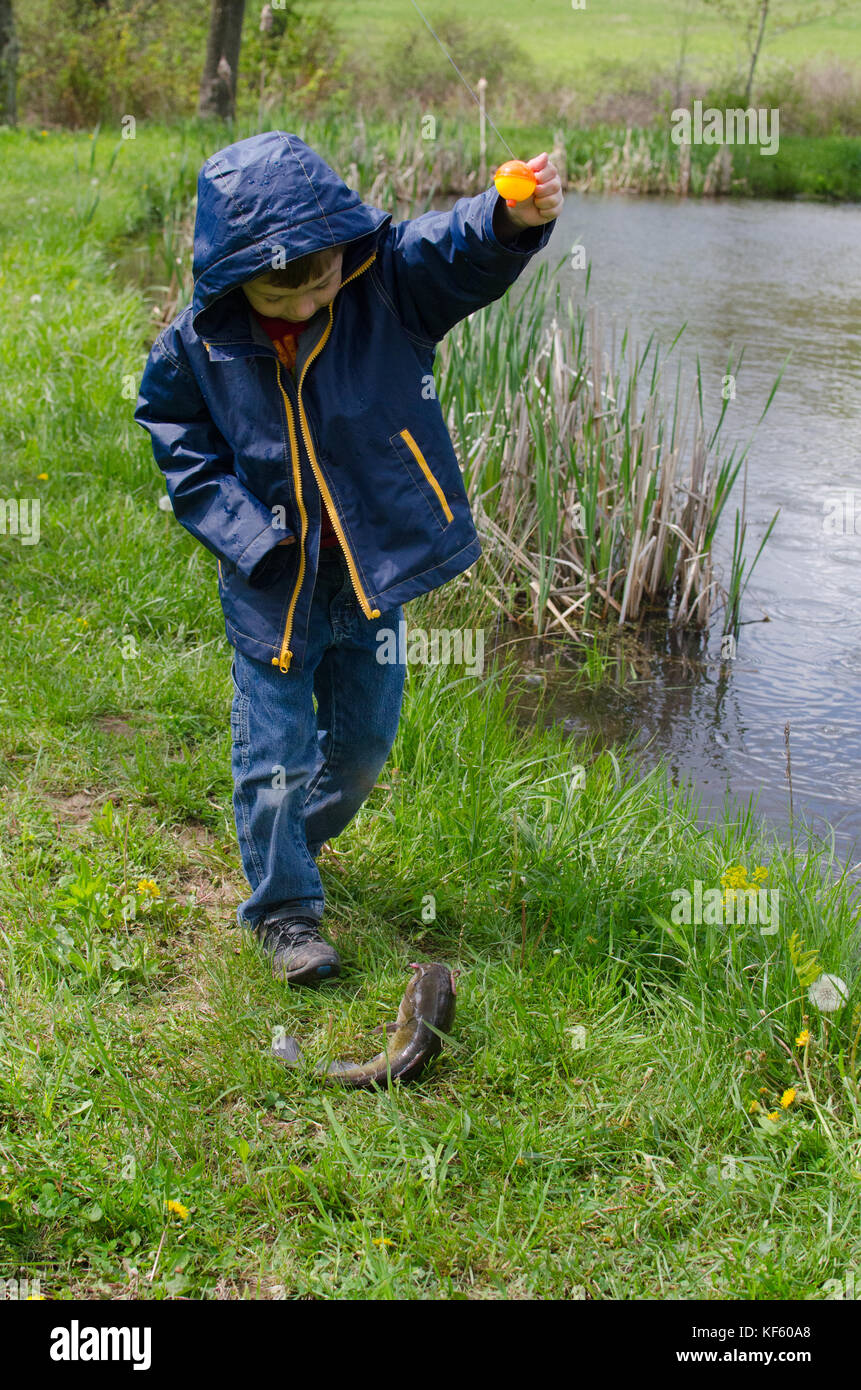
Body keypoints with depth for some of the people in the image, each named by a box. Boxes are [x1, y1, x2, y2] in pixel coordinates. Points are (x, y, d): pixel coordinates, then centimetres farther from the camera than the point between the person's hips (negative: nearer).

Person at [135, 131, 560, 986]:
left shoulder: (389, 282, -14)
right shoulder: (197, 347, -12)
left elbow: (463, 252, -32)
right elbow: (188, 461, -1)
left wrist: (514, 217, -55)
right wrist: (258, 540, -13)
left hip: (372, 568, 2)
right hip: (271, 583, -2)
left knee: (363, 738, 17)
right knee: (276, 749, 5)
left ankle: (295, 839, 46)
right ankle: (281, 905, 25)